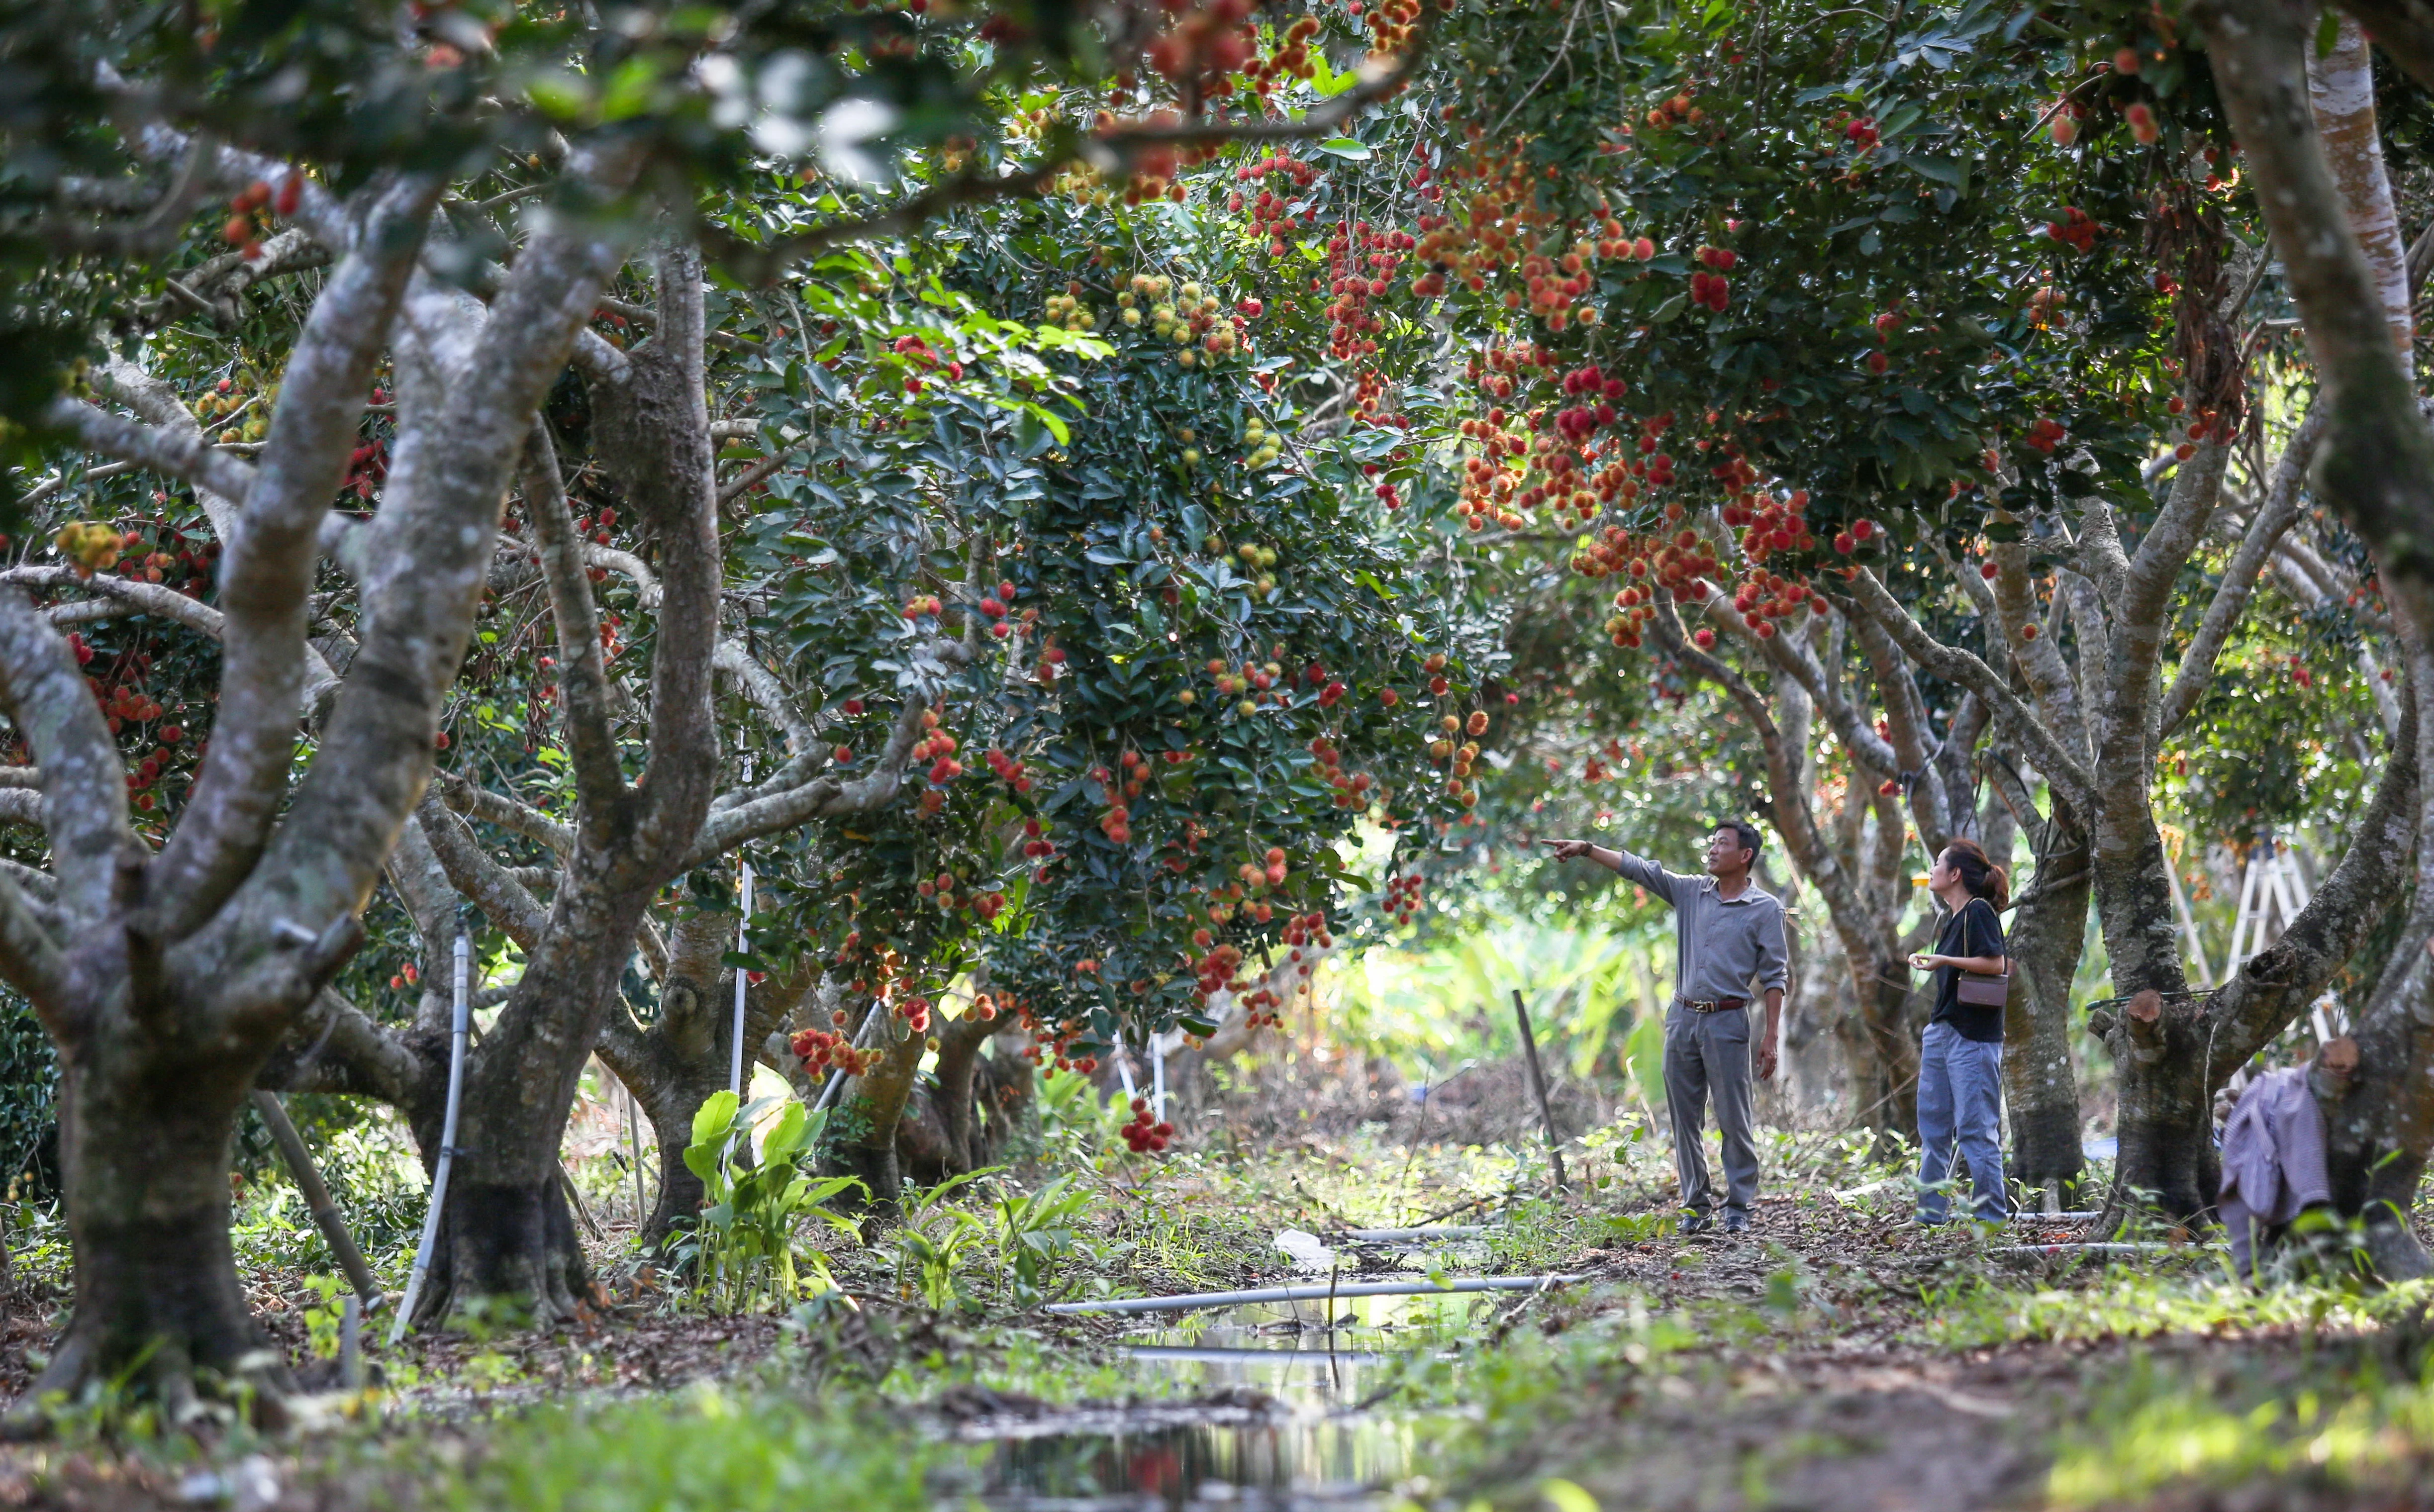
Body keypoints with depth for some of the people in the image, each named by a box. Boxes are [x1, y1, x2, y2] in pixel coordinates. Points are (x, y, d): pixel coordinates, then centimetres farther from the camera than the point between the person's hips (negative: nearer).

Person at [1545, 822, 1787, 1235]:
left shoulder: (1765, 909, -1)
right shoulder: (1691, 892, 11)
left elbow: (1773, 976, -3)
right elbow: (1638, 868, 9)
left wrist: (1771, 1037, -8)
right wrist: (1587, 849, 0)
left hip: (1727, 1022, -5)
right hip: (1683, 1018, 5)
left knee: (1735, 1120, -5)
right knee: (1685, 1120, 5)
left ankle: (1738, 1208, 3)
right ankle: (1696, 1207, 12)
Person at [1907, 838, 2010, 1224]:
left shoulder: (1978, 912, -10)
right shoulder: (1954, 916, 18)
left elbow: (1996, 964, -20)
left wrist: (1944, 961, -20)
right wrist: (1928, 962, 21)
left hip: (1972, 1036, -10)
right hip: (1941, 1031, 10)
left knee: (1976, 1129, -9)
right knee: (1933, 1127, 11)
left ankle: (1992, 1215, -5)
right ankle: (1932, 1212, 16)